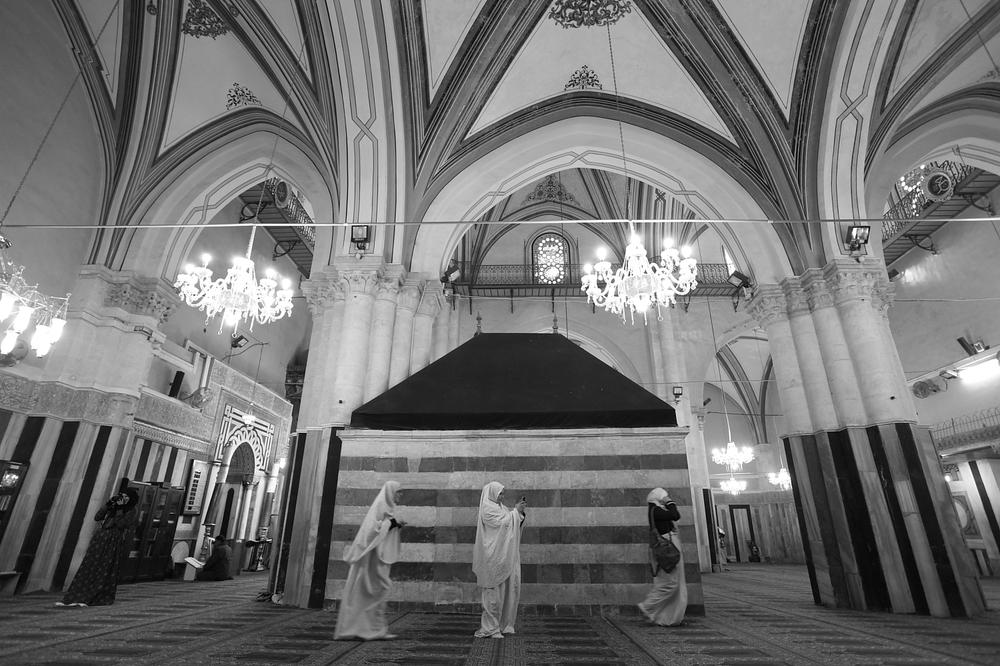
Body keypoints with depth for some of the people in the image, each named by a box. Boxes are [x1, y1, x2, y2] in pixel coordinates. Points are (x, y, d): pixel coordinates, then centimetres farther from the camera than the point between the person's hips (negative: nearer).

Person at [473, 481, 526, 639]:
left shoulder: (499, 507, 16)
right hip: (494, 557, -9)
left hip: (505, 556, 9)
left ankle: (503, 625, 22)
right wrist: (516, 511, -11)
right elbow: (503, 523, -20)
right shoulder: (487, 508, -12)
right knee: (494, 590, -2)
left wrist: (519, 511, 0)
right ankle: (489, 628, 8)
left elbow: (514, 524, 15)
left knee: (508, 589, 11)